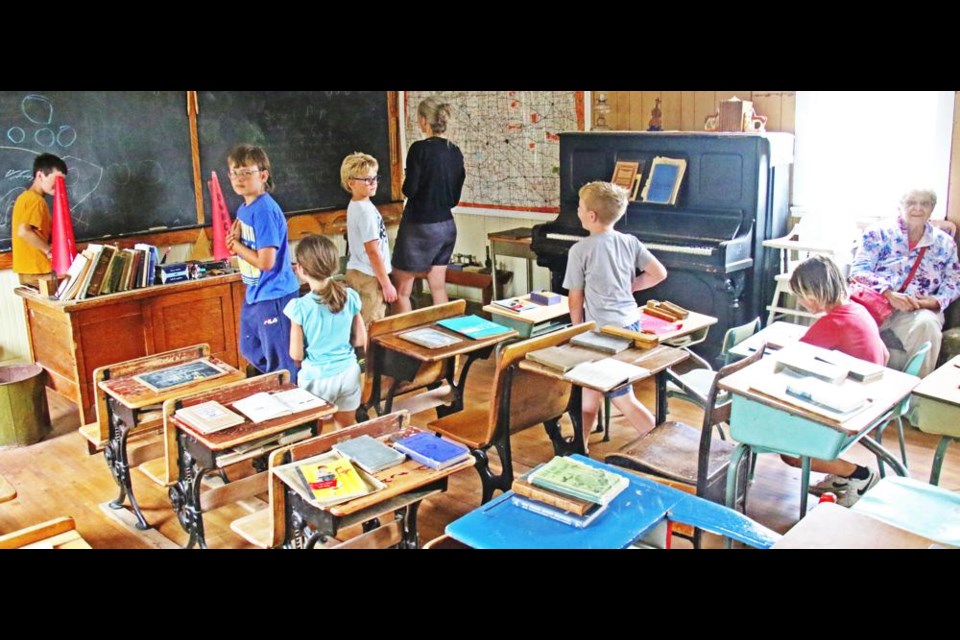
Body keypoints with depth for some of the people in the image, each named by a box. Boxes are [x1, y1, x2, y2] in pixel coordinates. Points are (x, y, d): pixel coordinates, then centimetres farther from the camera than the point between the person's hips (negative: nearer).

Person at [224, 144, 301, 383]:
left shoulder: (265, 210, -21)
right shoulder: (243, 209, 7)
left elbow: (266, 262, -25)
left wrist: (236, 245, -12)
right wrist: (234, 241, -5)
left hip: (273, 295, -10)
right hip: (254, 293, 10)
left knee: (280, 362, 2)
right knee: (251, 351, 26)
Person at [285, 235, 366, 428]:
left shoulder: (300, 306, -18)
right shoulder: (351, 297, -8)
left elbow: (296, 355, -11)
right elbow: (361, 340, 1)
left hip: (317, 378, -3)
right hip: (348, 373, 3)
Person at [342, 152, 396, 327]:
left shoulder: (353, 206, 9)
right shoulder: (366, 210, -19)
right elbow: (373, 251, -20)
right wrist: (386, 283, -16)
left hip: (355, 272, 9)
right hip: (370, 277, -9)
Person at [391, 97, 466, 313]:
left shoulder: (420, 149, -15)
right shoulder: (455, 152, 4)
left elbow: (409, 190, -14)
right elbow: (455, 196, 9)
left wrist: (407, 181, 6)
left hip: (419, 226, -7)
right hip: (446, 226, 7)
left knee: (401, 291, 5)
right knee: (438, 288, 13)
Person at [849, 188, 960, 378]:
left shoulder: (944, 243, 16)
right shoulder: (879, 232, 7)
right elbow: (859, 270, -4)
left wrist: (935, 301, -9)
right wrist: (889, 294, -20)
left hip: (921, 310, 2)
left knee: (926, 323, -33)